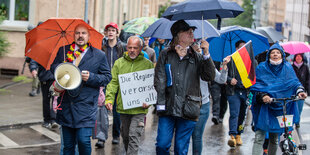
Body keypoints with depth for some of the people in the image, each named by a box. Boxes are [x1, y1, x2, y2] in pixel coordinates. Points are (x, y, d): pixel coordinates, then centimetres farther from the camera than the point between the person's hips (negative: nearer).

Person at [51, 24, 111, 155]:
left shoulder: (99, 55, 4)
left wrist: (91, 77, -12)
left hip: (86, 106, -3)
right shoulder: (63, 51, 12)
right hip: (66, 104, 3)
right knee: (68, 144, 9)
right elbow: (53, 68, 15)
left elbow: (107, 77, 4)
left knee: (83, 140, -12)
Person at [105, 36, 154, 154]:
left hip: (139, 109, -3)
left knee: (134, 137, -10)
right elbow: (113, 83, 4)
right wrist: (109, 99, -10)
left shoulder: (148, 64, 1)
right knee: (125, 136, 17)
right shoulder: (119, 63, 7)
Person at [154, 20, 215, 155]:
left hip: (187, 110, 1)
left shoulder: (196, 57, 12)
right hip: (168, 108, -1)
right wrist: (160, 103, -7)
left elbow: (210, 76, -1)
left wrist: (206, 55, -10)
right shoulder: (165, 55, 8)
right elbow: (159, 81, 2)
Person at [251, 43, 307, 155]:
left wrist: (300, 91, -15)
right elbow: (255, 85, -3)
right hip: (264, 107, -3)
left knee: (274, 139, 12)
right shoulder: (262, 67, 1)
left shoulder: (287, 68, 8)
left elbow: (294, 82, 7)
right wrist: (262, 95, -22)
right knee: (259, 138, -12)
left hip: (280, 108, 3)